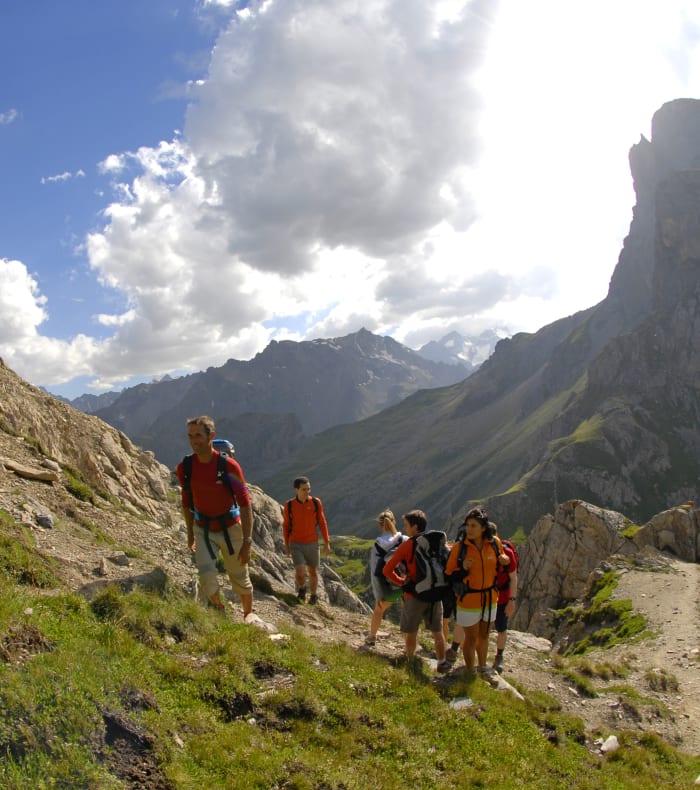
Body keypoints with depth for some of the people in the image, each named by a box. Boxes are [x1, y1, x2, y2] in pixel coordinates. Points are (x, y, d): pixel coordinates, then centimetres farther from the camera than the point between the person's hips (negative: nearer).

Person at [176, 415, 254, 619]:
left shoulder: (229, 466, -20)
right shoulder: (184, 468, -9)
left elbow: (245, 504, -17)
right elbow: (186, 501, 8)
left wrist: (247, 542, -21)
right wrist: (190, 533, 15)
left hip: (230, 529, -2)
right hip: (203, 531, 2)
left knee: (240, 580, 12)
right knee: (207, 579, -16)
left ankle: (248, 616, 40)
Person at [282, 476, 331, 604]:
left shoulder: (316, 502, -7)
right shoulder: (289, 505, -9)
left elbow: (322, 522, 1)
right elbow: (286, 525, 4)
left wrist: (327, 542, 0)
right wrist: (286, 545, 8)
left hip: (312, 543, 2)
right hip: (296, 544, -1)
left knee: (313, 571, 11)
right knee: (300, 571, -16)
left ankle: (314, 596, 34)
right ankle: (301, 589, 16)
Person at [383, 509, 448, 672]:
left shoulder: (407, 545, -12)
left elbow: (387, 569, -14)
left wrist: (401, 582, -2)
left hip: (414, 595, -4)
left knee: (411, 632, 13)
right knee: (437, 631, 17)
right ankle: (442, 663, 23)